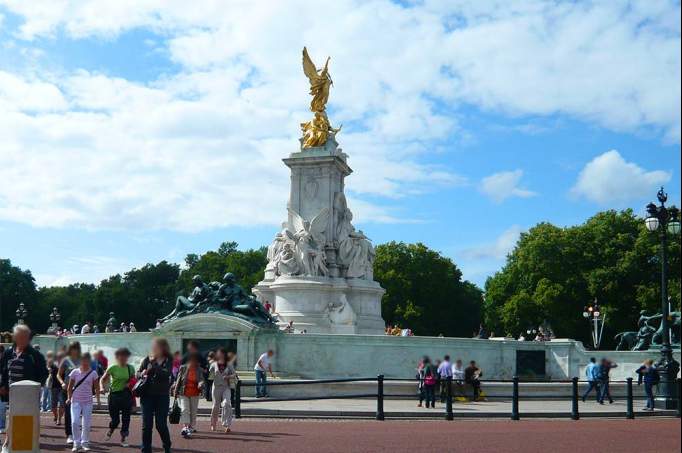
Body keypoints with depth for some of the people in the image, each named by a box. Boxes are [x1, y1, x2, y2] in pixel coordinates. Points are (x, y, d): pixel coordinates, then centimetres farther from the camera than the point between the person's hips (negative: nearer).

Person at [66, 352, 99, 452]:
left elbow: (96, 387, 5)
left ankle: (85, 443, 18)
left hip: (88, 402, 0)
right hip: (76, 401, 0)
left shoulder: (93, 373, 0)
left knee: (86, 424, 4)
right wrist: (69, 398, -4)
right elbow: (70, 387, 5)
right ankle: (76, 443, 1)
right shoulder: (75, 372, 0)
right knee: (75, 422, -11)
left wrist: (97, 391, -13)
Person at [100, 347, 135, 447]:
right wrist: (102, 387, -18)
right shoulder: (113, 368, -5)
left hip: (126, 395, 2)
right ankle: (110, 431, 38)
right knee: (115, 419, 4)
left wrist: (129, 385, -7)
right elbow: (102, 379, 0)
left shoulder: (130, 368, 3)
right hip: (114, 395, -2)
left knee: (126, 418, 2)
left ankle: (124, 439, 16)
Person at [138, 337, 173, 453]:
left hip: (162, 396, -1)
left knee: (161, 424, 3)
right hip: (147, 395, 2)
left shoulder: (168, 360, -1)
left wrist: (153, 367, -24)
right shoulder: (147, 359, 3)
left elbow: (167, 373, -17)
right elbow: (138, 373, 6)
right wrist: (142, 374, -15)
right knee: (146, 425, 3)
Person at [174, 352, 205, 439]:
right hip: (184, 393, -2)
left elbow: (202, 380, -3)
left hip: (194, 394, 2)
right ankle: (185, 427, -23)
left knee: (193, 412, 10)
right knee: (184, 410, -15)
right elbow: (178, 380, 5)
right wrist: (176, 391, 5)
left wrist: (201, 384, -27)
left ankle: (191, 427, 22)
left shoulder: (199, 370, 1)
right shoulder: (183, 368, -1)